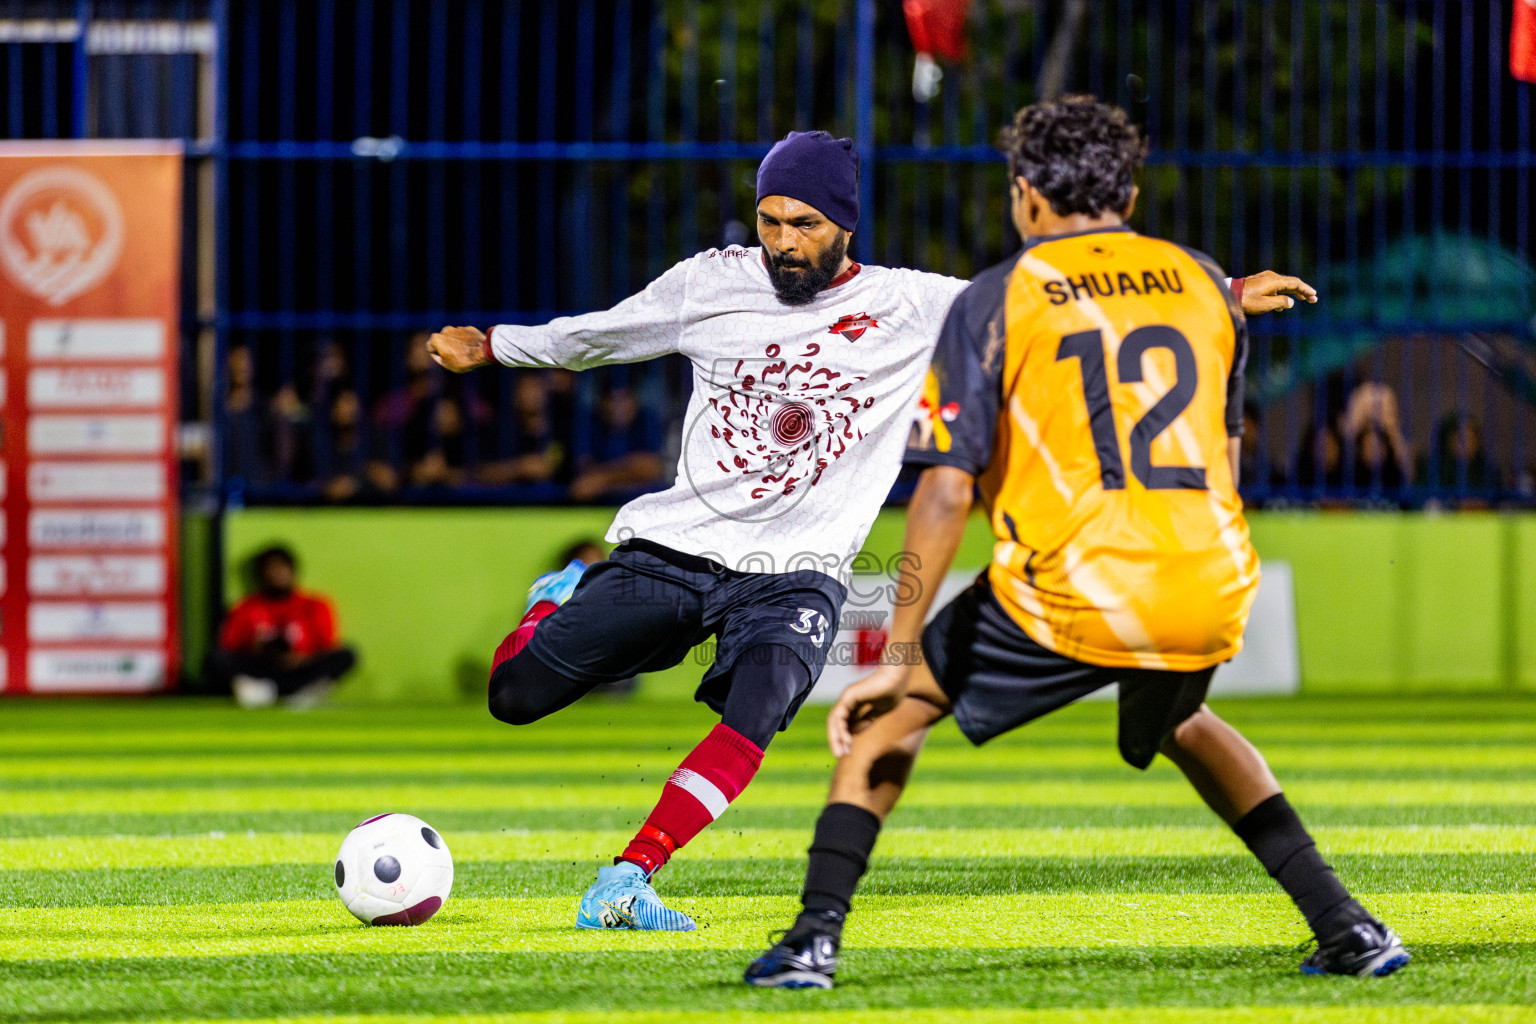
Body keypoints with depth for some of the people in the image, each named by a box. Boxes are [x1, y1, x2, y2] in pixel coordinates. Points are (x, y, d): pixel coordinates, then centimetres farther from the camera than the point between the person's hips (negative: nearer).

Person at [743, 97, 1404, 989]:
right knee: (1182, 723, 36)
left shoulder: (994, 303, 0)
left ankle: (816, 938, 1)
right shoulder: (1202, 282, 13)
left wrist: (899, 656, -4)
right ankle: (1345, 926, 26)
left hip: (1069, 596, -4)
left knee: (888, 715, 15)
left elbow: (948, 490, -5)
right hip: (1211, 595, 4)